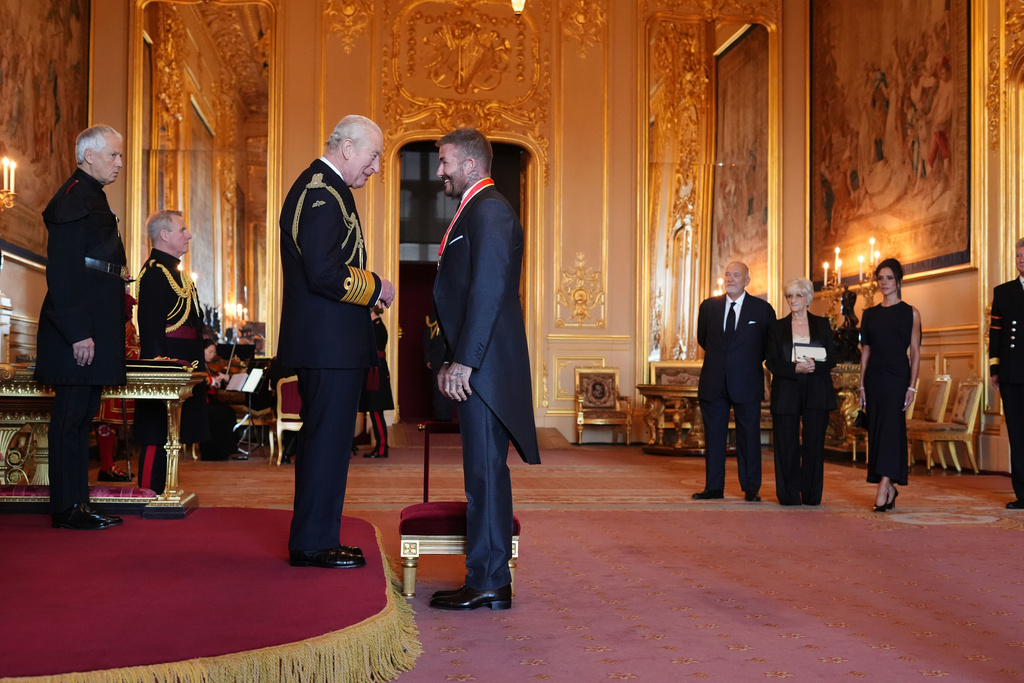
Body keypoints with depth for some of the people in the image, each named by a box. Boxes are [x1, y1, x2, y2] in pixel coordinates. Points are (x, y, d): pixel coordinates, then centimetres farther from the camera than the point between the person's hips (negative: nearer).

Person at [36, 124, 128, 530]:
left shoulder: (92, 197, 19)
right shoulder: (73, 199, -12)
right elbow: (63, 271, -19)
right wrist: (79, 332, -23)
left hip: (94, 328, 10)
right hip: (78, 329, -10)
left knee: (82, 415, 12)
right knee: (71, 416, -5)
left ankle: (78, 504, 19)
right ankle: (66, 509, 0)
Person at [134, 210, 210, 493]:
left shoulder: (176, 272, 20)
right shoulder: (154, 271, -11)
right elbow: (151, 326, -18)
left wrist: (196, 364, 19)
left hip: (183, 365, 10)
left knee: (166, 437, 12)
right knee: (157, 437, -7)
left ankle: (159, 492, 18)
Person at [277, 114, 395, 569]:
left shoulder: (313, 186, 18)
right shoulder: (325, 195, -16)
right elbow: (325, 273, -25)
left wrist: (367, 289, 14)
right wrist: (376, 287, -12)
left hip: (318, 340, 11)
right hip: (332, 343, -11)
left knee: (320, 440, 15)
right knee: (329, 440, -3)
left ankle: (310, 539, 24)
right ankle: (314, 543, 5)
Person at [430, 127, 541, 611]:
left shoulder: (489, 210, -10)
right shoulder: (474, 212, 22)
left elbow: (488, 289, -19)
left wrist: (464, 361, -20)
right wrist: (451, 361, 17)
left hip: (485, 366, -10)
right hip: (473, 366, 10)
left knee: (485, 470, -6)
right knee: (483, 471, 12)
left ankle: (488, 583, -1)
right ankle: (490, 579, 19)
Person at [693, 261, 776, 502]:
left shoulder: (762, 309, 0)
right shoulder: (708, 306, 6)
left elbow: (770, 343, 12)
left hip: (747, 383, -2)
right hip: (714, 383, 2)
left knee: (749, 437, 2)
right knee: (714, 435, 6)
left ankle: (751, 489, 11)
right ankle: (713, 487, 13)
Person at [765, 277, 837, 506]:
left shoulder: (822, 325, 12)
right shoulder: (777, 327, 11)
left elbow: (831, 359, 6)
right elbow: (772, 361, 2)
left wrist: (814, 366, -14)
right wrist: (795, 368, -15)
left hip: (817, 393, 0)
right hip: (786, 393, 0)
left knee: (814, 444, -3)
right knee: (786, 445, -3)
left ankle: (811, 495, 5)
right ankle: (789, 494, 5)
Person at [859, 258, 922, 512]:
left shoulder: (910, 313, 2)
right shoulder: (870, 314, 12)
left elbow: (915, 351, -1)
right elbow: (866, 350, 12)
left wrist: (912, 386, -10)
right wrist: (862, 385, 7)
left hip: (897, 376, -4)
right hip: (874, 378, 4)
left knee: (891, 428, -12)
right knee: (875, 431, 4)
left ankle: (882, 489, -18)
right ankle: (890, 488, 13)